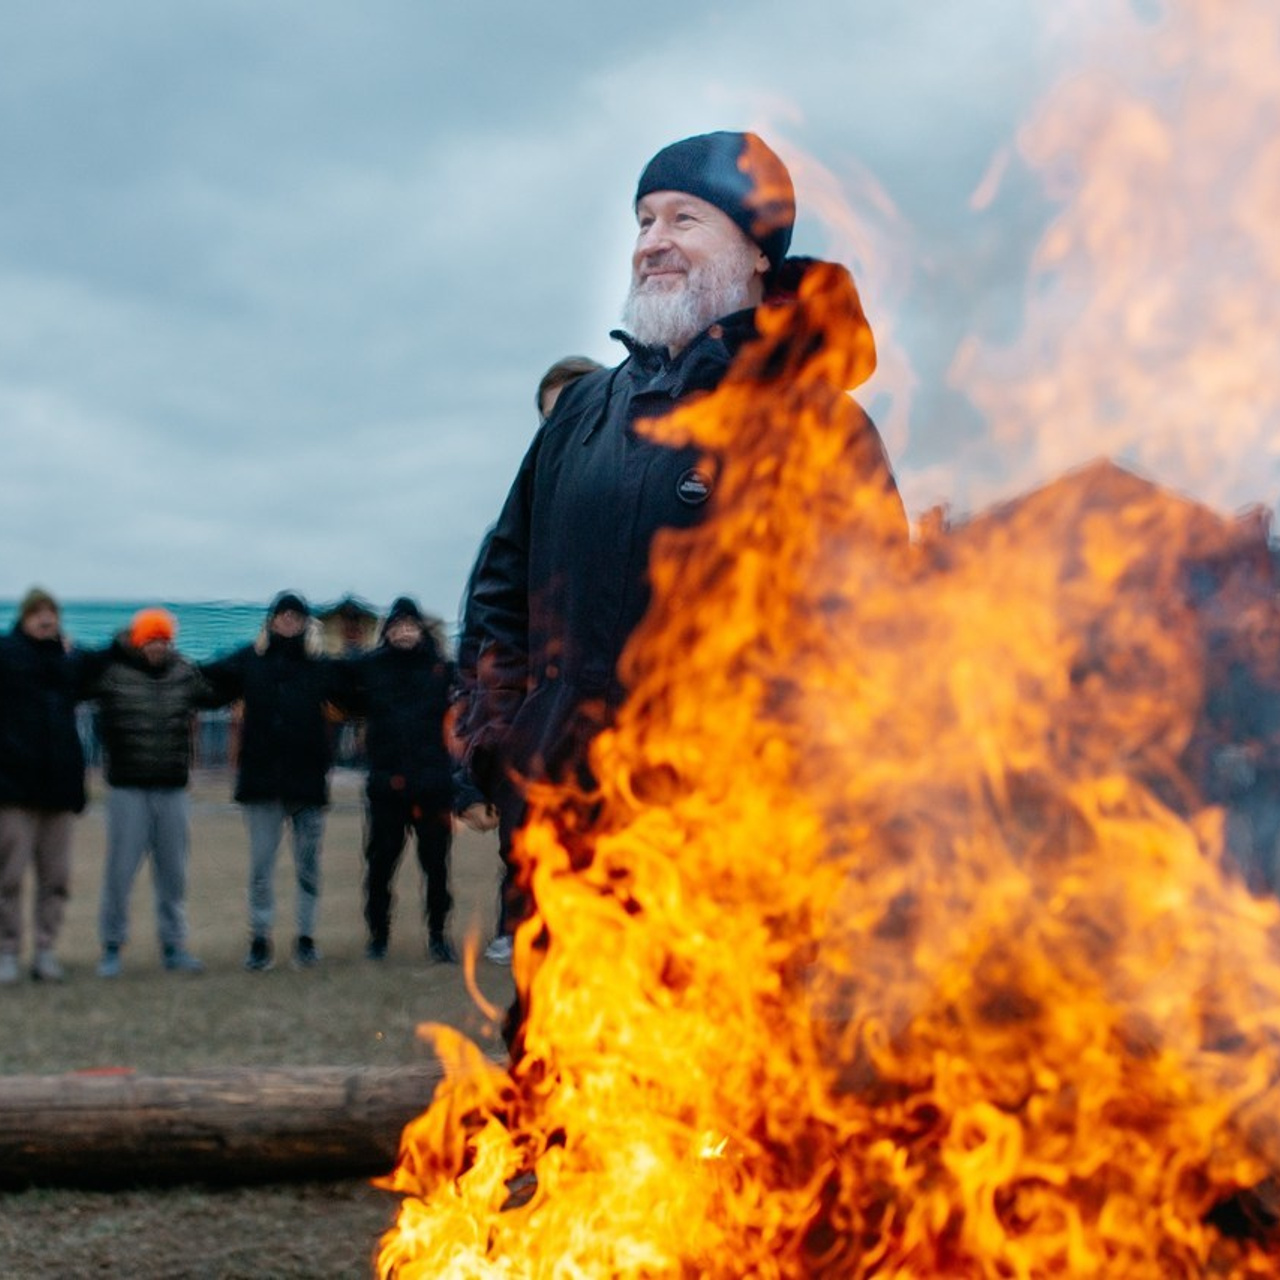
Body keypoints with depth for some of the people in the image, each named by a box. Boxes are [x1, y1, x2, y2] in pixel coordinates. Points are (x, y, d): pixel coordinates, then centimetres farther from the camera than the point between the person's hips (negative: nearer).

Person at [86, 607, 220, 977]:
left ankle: (173, 946, 19)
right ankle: (112, 947, 10)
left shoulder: (183, 674, 7)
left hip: (172, 788, 4)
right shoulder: (112, 673, -6)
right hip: (128, 790, -4)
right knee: (120, 870, -2)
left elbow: (213, 695, 22)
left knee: (173, 872, 9)